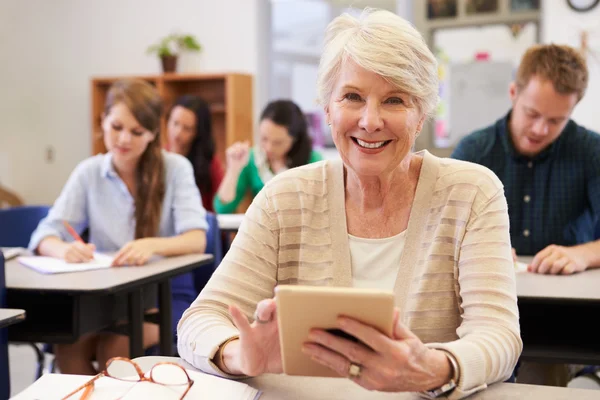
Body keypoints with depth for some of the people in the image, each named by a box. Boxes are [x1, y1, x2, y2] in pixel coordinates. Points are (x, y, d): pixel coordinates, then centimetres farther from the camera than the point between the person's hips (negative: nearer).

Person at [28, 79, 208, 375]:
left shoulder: (175, 168, -3)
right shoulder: (88, 172, 4)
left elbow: (197, 239, -15)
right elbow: (45, 235, -3)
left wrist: (152, 245, -37)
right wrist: (64, 249, -28)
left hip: (163, 296, -2)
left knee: (114, 348, -30)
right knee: (67, 346, -26)